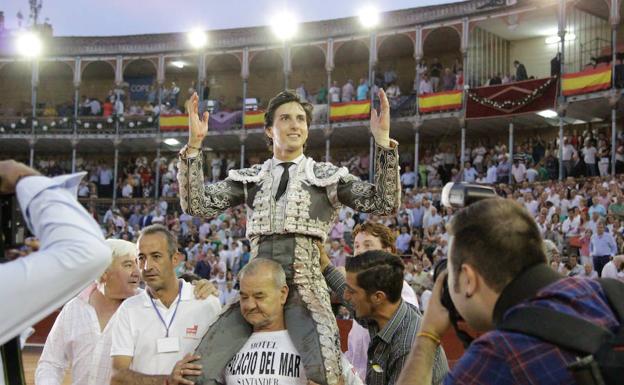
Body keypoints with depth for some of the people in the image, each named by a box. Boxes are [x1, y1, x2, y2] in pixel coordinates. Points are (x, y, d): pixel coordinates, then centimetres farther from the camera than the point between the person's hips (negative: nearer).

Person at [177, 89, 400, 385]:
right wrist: (193, 145, -1)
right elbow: (196, 205, 8)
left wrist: (383, 141, -10)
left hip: (306, 291, -2)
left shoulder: (329, 177, 9)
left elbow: (385, 204, 0)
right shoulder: (249, 179, 15)